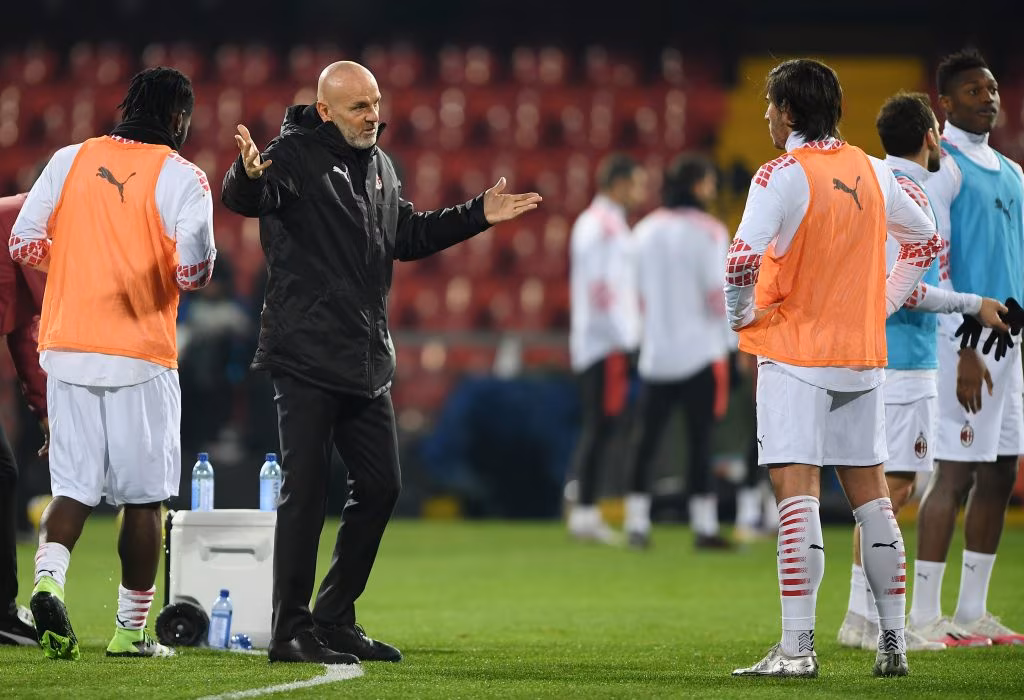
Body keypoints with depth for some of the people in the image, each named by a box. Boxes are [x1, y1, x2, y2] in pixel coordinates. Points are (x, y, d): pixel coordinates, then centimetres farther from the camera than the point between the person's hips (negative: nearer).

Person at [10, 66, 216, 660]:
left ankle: (49, 580, -18)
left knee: (74, 485, 9)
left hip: (67, 349, 4)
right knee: (144, 497, 7)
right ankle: (132, 630, 10)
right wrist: (196, 272, 8)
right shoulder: (180, 177, -6)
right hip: (141, 356, -4)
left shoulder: (70, 160, 7)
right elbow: (194, 269, -15)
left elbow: (25, 243, 4)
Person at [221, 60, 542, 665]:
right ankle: (292, 632, -1)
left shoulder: (379, 166, 15)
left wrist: (478, 216, 21)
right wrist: (250, 176, -53)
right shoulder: (293, 159, -10)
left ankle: (335, 618, 22)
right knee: (306, 491, -7)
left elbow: (407, 237, 27)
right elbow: (243, 200, -30)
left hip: (367, 362, 8)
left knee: (380, 486, 10)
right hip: (306, 359, -8)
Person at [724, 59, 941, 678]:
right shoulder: (872, 172, 8)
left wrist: (741, 315, -6)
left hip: (795, 352, -6)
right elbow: (926, 241, 20)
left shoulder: (784, 174, -12)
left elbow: (744, 258, -24)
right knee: (870, 494, 11)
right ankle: (894, 643, 13)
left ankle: (798, 648, -15)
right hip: (863, 352, 6)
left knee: (798, 492, -9)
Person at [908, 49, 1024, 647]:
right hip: (964, 338, -8)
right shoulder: (942, 167, -6)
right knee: (955, 473, -9)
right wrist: (965, 350, -17)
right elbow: (930, 266, -12)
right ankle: (925, 616, -6)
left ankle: (973, 612, 14)